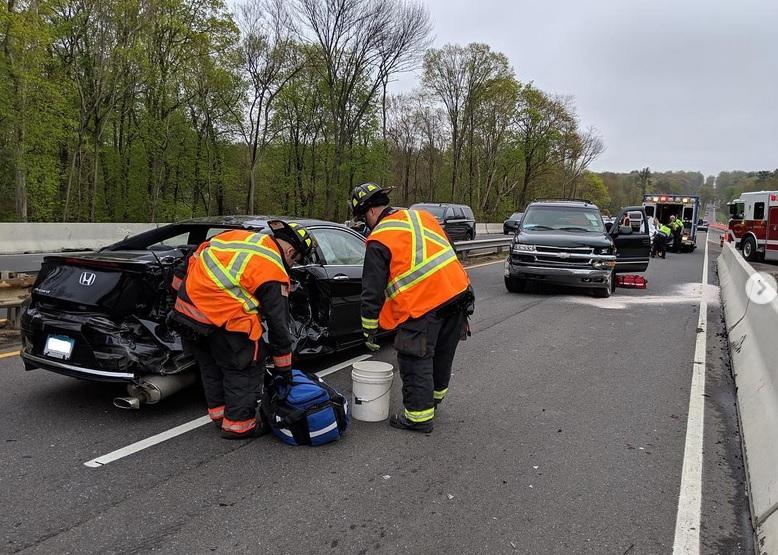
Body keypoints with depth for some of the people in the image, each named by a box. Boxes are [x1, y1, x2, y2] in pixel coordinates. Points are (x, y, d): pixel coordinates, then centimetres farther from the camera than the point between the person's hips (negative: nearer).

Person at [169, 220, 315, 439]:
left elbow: (194, 259, 17)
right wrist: (283, 367, 6)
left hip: (186, 305, 8)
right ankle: (238, 424, 18)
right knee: (246, 370, 11)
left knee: (210, 367, 24)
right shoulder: (273, 270, -8)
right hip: (224, 320, -8)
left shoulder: (236, 235, 11)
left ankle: (219, 413, 38)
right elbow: (278, 322, -3)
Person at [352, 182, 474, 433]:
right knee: (442, 354, 23)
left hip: (423, 307, -8)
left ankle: (419, 415, 15)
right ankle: (435, 396, 43)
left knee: (415, 361, 7)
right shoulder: (421, 216, 13)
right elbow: (449, 252, 20)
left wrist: (369, 330, 4)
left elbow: (372, 291, -5)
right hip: (458, 292, 8)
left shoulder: (379, 241, -6)